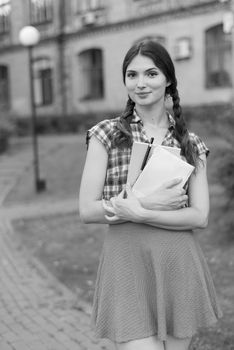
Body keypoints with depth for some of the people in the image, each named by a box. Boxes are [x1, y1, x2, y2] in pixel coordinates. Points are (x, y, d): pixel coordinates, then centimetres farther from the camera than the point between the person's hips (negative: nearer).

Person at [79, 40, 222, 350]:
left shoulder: (192, 144, 9)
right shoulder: (106, 135, 2)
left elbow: (200, 216, -1)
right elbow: (87, 210, -3)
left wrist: (137, 211, -14)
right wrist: (151, 201, -13)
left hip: (180, 264, 3)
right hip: (127, 263, -3)